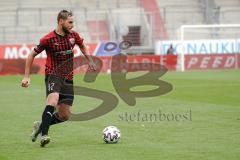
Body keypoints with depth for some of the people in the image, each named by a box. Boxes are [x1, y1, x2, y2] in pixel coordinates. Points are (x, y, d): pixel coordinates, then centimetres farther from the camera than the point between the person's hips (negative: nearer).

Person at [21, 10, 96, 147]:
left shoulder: (73, 35, 3)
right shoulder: (48, 39, -11)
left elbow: (83, 46, 26)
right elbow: (32, 55, 0)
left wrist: (90, 61, 18)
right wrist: (27, 77, -3)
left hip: (68, 78, 5)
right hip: (53, 75, -5)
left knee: (65, 116, 2)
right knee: (53, 99, -35)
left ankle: (41, 126, 26)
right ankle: (44, 135, -35)